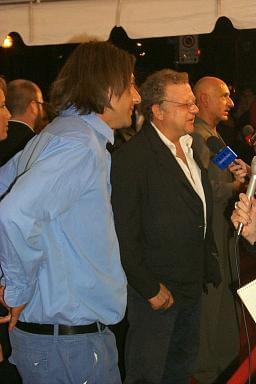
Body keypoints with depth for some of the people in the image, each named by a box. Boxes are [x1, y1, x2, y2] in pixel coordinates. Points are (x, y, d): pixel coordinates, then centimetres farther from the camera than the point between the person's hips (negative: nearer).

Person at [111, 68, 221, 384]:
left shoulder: (190, 147, 8)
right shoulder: (131, 157, -19)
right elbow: (125, 235, -21)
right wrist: (150, 289, -18)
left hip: (193, 287, 8)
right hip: (156, 291, -8)